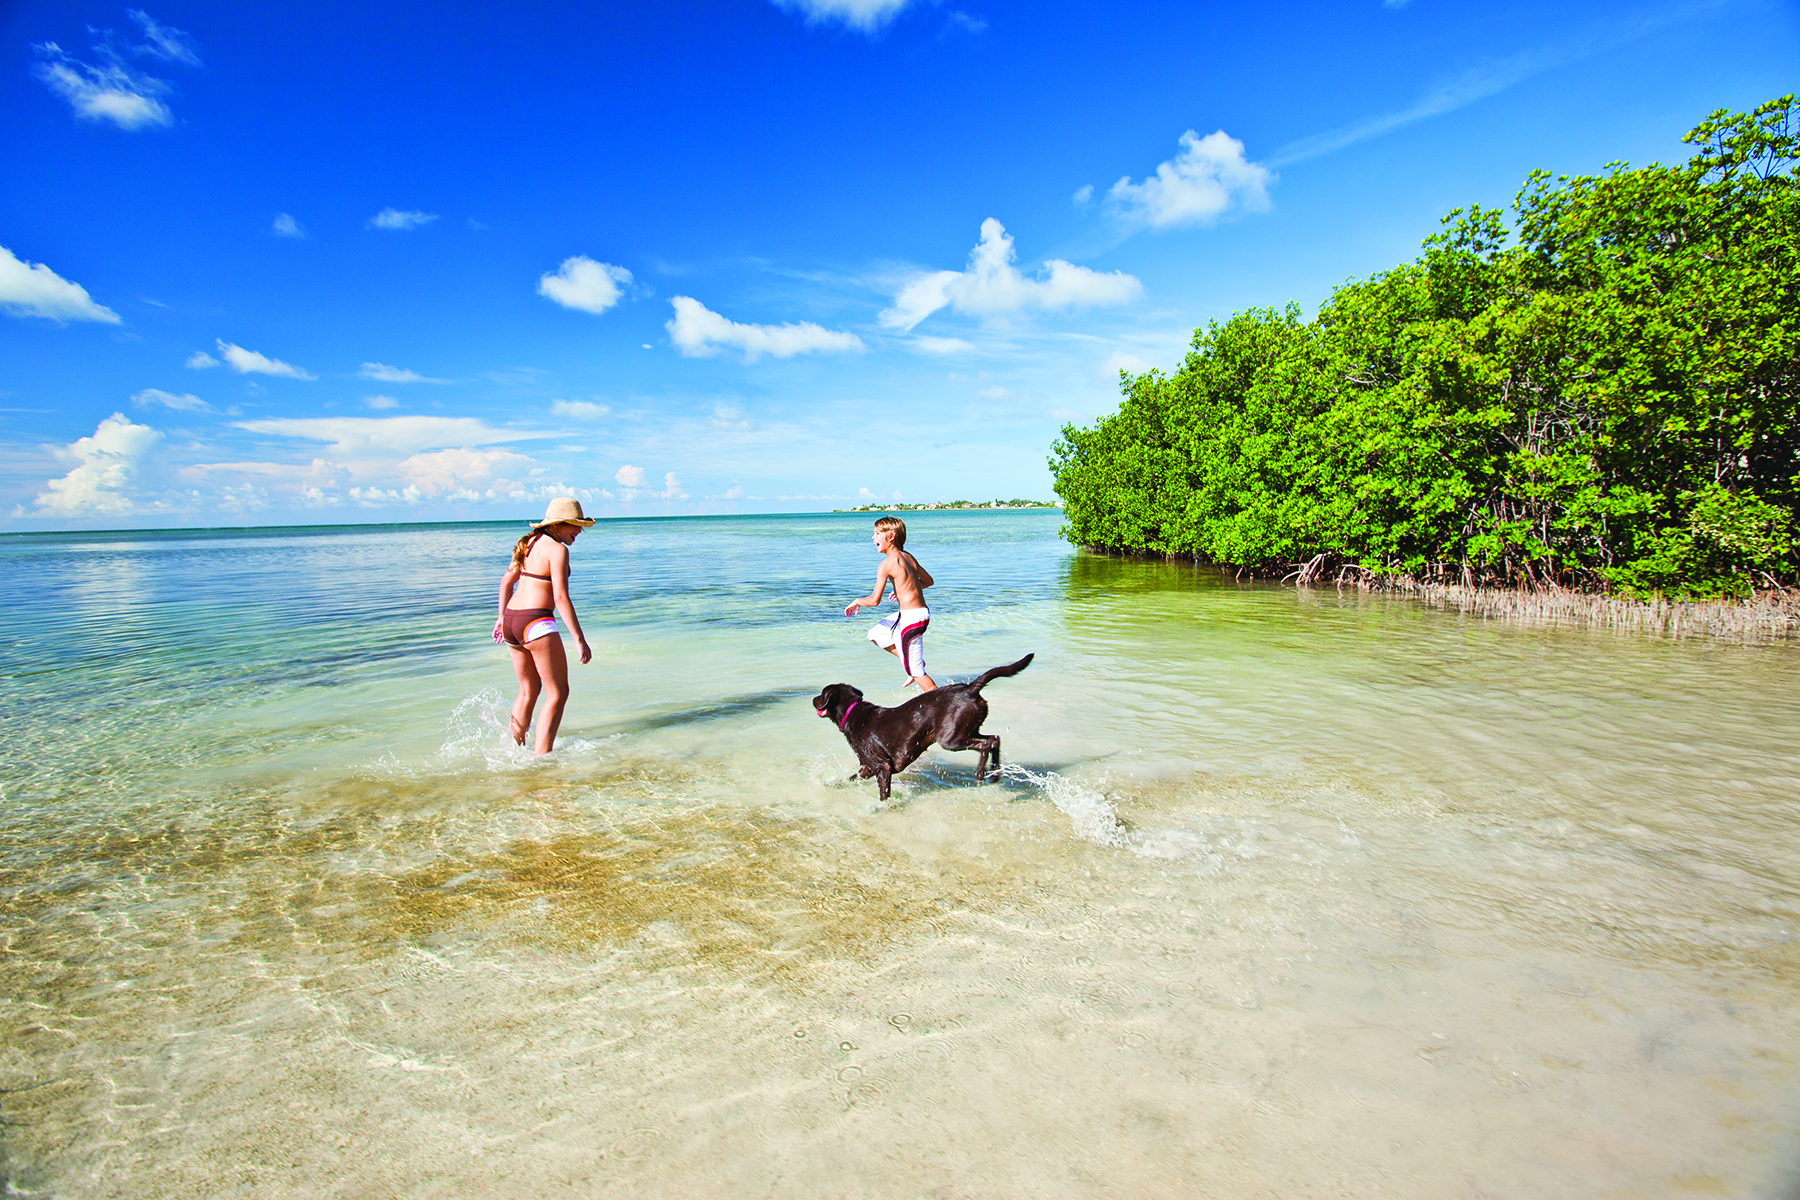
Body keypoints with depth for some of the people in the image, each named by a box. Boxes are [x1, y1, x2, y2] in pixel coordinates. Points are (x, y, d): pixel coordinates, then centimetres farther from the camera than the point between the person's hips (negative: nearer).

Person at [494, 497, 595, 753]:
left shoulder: (531, 542, 14)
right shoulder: (557, 549, -12)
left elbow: (506, 581, 24)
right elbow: (561, 598, -18)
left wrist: (502, 616, 35)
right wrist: (580, 640, -17)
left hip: (511, 620, 9)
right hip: (536, 623, -9)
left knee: (528, 691, 24)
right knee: (558, 694, 1)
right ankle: (541, 760, -1)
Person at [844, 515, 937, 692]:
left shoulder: (887, 564, -15)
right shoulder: (908, 557, 9)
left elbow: (874, 600, -18)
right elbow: (929, 581, 20)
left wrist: (856, 602, 3)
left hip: (911, 618, -9)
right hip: (922, 613, 9)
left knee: (915, 671, 2)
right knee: (875, 634, 25)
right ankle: (916, 662, 23)